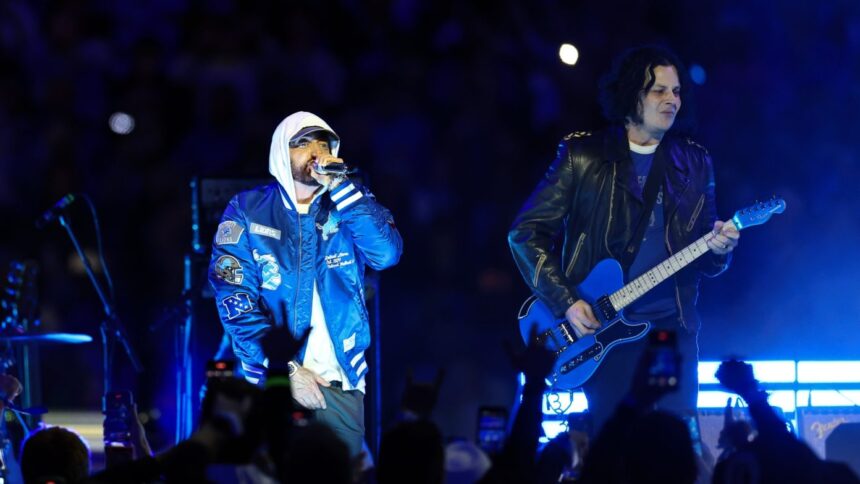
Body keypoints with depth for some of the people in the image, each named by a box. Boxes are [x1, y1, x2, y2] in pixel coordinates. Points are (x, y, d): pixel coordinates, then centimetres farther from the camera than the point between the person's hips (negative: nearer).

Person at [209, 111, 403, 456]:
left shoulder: (351, 204, 8)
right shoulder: (247, 210, 2)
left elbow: (386, 253, -11)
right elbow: (235, 298, -7)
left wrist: (340, 187, -16)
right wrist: (285, 369, -15)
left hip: (340, 380, 2)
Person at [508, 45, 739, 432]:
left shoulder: (694, 163, 11)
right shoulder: (583, 157, 0)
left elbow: (704, 260, 14)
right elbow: (525, 233, -1)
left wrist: (718, 250, -11)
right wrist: (565, 302, -10)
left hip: (673, 328, 3)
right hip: (603, 329, -3)